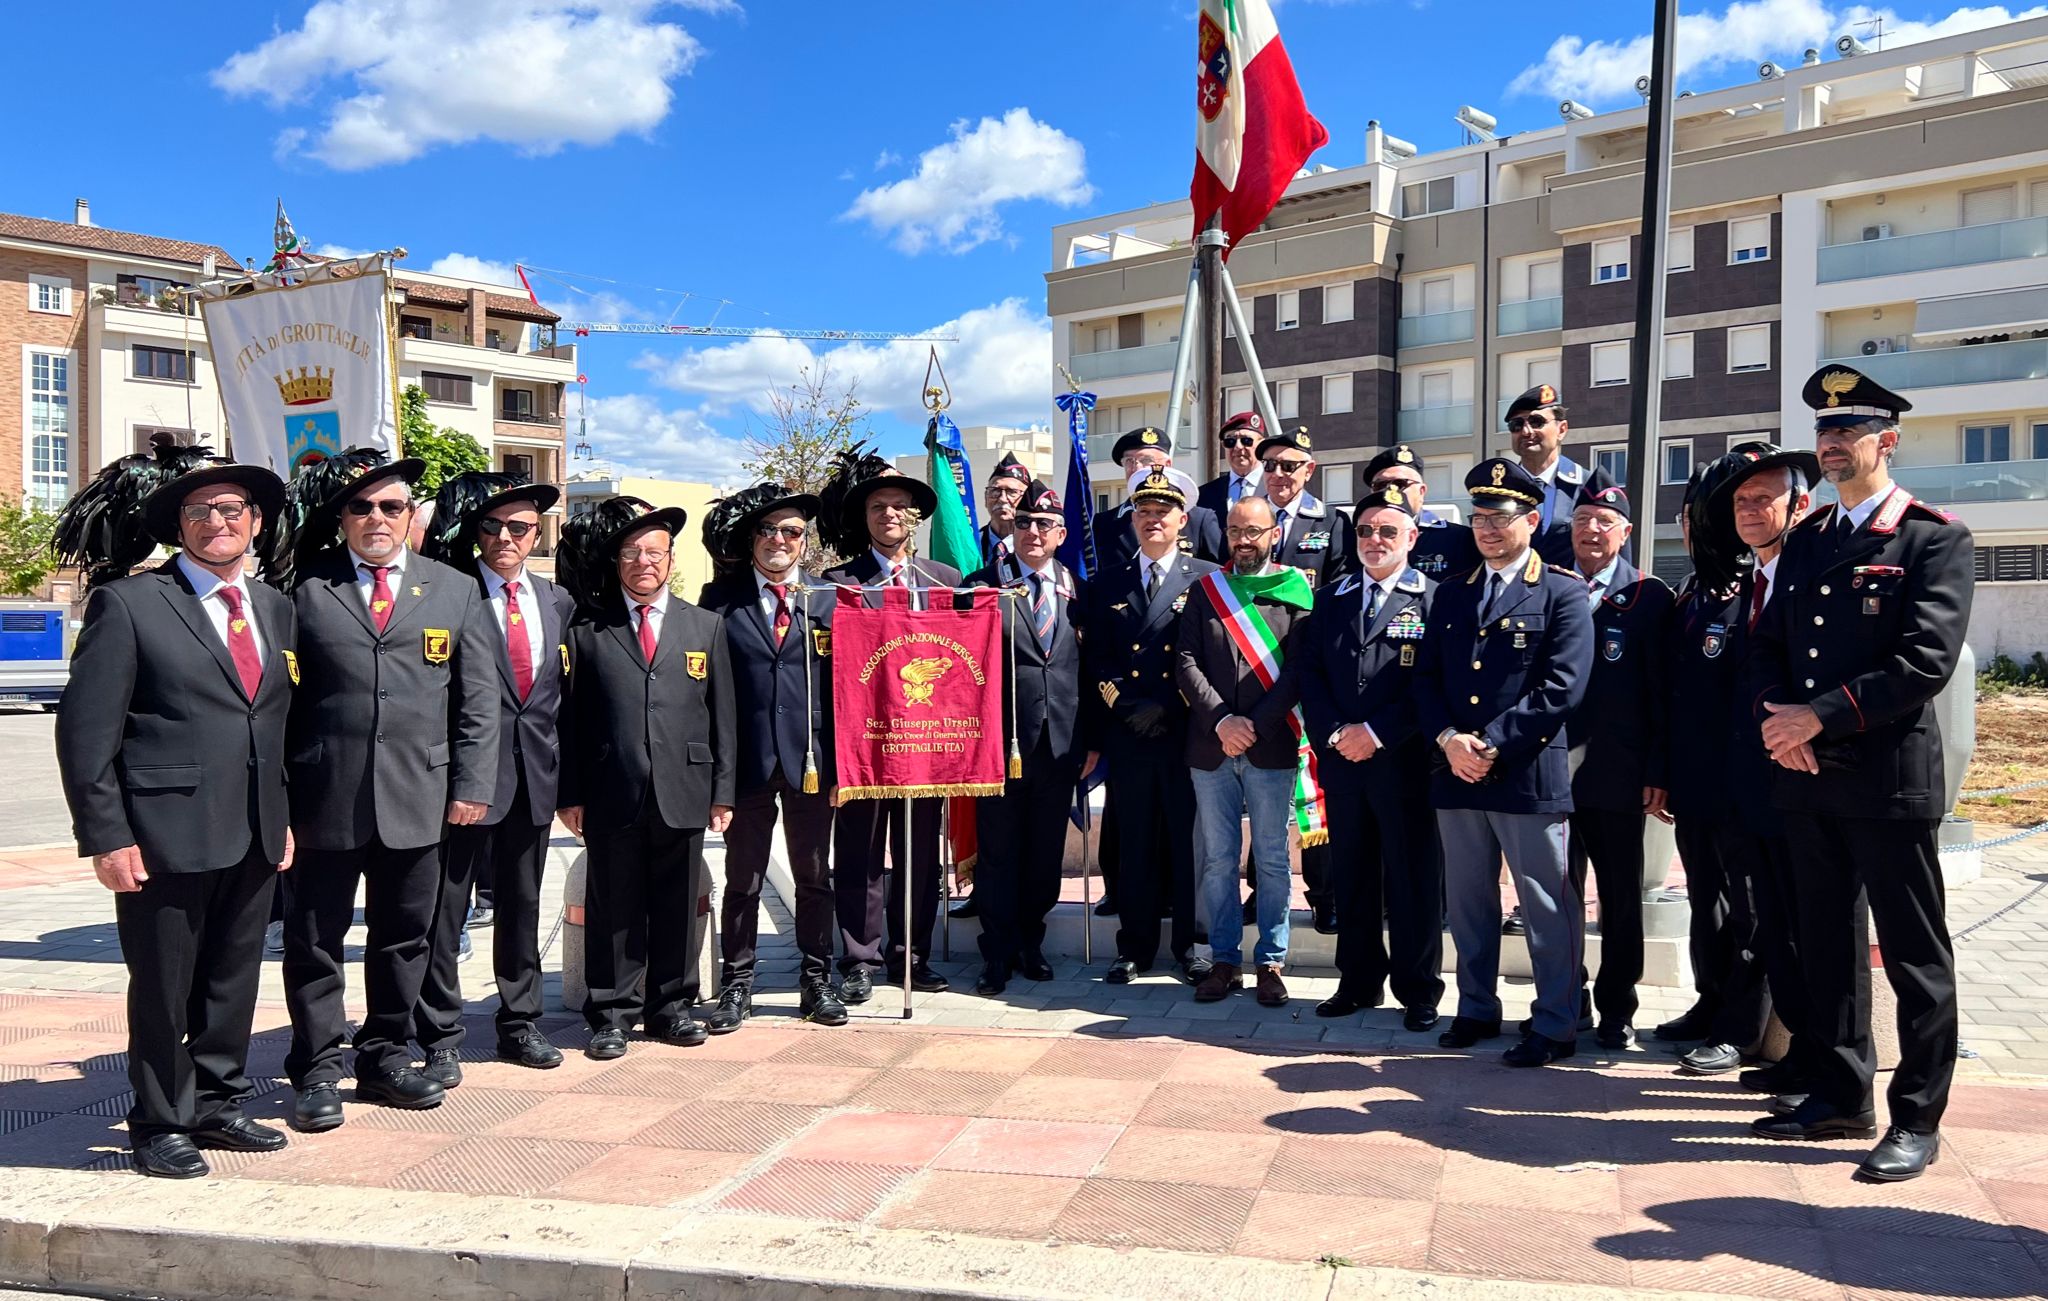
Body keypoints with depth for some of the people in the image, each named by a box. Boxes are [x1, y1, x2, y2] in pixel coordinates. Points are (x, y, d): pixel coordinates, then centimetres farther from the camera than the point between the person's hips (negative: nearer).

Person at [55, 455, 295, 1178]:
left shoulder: (274, 608, 12)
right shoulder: (129, 604, -6)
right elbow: (85, 731, -8)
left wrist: (284, 816, 12)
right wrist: (105, 837, -12)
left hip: (255, 836, 5)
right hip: (166, 836, -5)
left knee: (234, 981, 15)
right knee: (163, 989, 6)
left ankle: (218, 1105, 31)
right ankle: (160, 1125, 22)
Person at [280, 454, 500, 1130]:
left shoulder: (455, 590, 9)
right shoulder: (305, 586, 2)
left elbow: (478, 696, 8)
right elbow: (279, 693, 1)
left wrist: (472, 785, 1)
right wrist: (277, 792, -4)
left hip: (418, 795, 2)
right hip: (324, 796, -2)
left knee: (404, 935, 11)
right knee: (314, 938, 6)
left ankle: (386, 1058, 26)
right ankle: (317, 1071, 19)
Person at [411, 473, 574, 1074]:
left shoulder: (556, 601, 12)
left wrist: (562, 773, 11)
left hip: (534, 773, 5)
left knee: (522, 905, 15)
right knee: (445, 907, 2)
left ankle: (520, 1023, 28)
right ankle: (440, 1036, 13)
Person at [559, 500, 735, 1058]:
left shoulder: (706, 626, 11)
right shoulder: (587, 630, 6)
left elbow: (722, 715, 8)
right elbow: (573, 718, 4)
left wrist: (722, 791, 3)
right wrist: (570, 794, -2)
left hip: (683, 793, 2)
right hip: (612, 796, -1)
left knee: (678, 906, 9)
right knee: (613, 907, 5)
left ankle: (671, 1006, 23)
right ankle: (612, 1012, 17)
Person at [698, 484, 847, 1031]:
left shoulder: (827, 602, 7)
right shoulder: (721, 600, 4)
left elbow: (844, 685, 5)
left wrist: (841, 761, -2)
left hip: (811, 761, 1)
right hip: (746, 760, -1)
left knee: (815, 878, 10)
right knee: (743, 880, 7)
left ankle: (816, 981, 22)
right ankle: (737, 985, 18)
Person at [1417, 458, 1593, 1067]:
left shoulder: (1564, 593, -1)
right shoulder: (1451, 595, 15)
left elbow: (1561, 687, -11)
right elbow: (1428, 679, 12)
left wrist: (1492, 744, -15)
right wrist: (1449, 739, -7)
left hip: (1529, 776, -5)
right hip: (1457, 773, 5)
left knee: (1548, 906, 2)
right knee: (1467, 901, 14)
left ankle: (1555, 1026, 13)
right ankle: (1477, 1010, 27)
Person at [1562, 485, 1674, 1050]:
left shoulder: (1648, 597, 1)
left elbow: (1661, 692, -2)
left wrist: (1657, 772, -8)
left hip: (1618, 775, -2)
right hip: (1552, 768, 2)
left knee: (1620, 899, 8)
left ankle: (1617, 1010, 21)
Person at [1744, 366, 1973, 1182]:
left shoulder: (1936, 540, -5)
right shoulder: (1804, 542, 15)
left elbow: (1925, 661, -15)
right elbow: (1768, 646, 13)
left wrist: (1819, 717, -17)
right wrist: (1775, 718, -6)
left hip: (1888, 776, -6)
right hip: (1807, 777, 6)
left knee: (1914, 953, 3)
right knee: (1826, 943, 13)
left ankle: (1917, 1118, 13)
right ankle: (1841, 1097, 25)